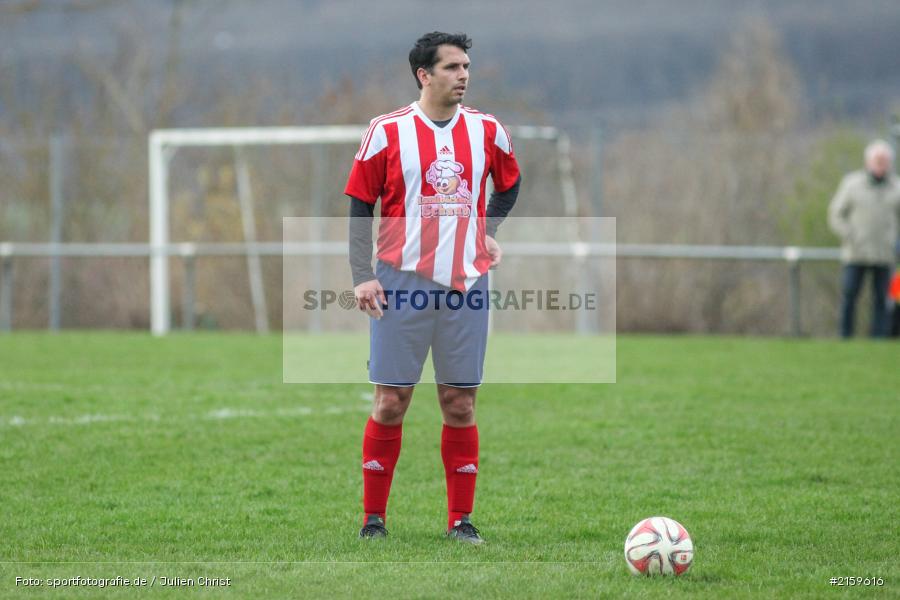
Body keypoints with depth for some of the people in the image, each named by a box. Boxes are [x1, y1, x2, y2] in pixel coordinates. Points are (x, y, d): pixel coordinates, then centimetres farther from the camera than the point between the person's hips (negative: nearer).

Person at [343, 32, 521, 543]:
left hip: (467, 286, 2)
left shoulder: (487, 131, 6)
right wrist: (362, 276, -5)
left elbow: (510, 183, 25)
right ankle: (374, 517, 8)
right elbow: (361, 205, 2)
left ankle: (462, 519, 10)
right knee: (391, 403, -2)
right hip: (402, 284, -2)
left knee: (461, 404, 3)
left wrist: (489, 232, 12)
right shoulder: (388, 132, -2)